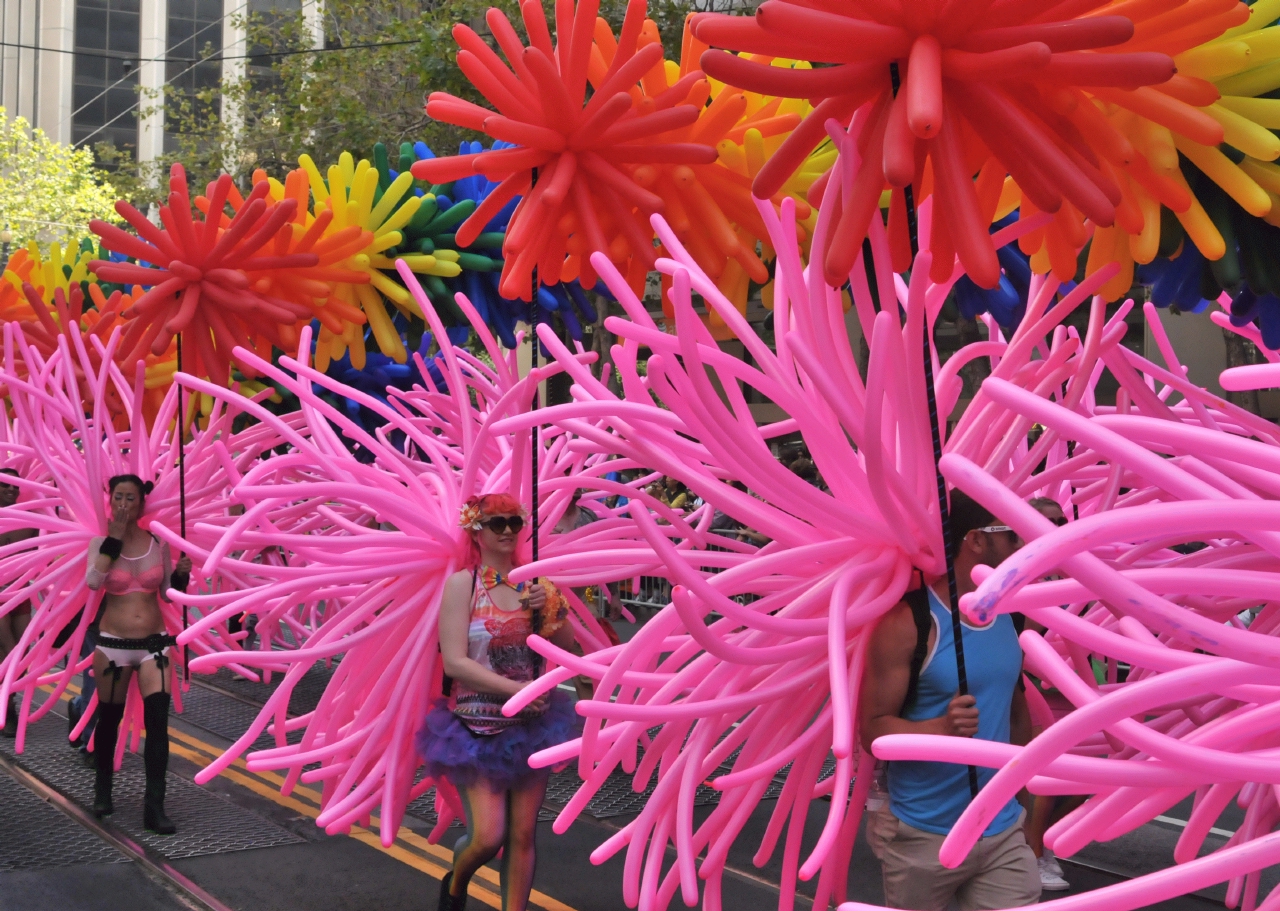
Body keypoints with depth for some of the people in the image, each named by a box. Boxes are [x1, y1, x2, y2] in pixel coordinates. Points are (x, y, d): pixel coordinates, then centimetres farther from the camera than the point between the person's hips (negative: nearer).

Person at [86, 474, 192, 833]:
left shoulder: (158, 543, 2)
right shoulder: (101, 542, -2)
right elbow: (93, 581, -22)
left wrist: (181, 574, -9)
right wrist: (114, 537, -19)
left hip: (153, 644, 1)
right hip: (113, 644, 0)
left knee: (157, 721, -10)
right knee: (109, 720, 13)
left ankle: (154, 807, -8)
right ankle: (103, 787, 40)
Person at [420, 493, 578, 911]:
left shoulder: (533, 583, 3)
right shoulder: (462, 583, -8)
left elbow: (569, 649, 7)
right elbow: (454, 662, -16)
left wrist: (550, 611, -11)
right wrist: (513, 688, -20)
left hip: (530, 725, 4)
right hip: (478, 727, -4)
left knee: (522, 836, 6)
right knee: (488, 836, -7)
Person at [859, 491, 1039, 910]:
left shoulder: (1012, 615, 4)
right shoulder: (909, 621, -15)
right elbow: (873, 729, -14)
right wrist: (942, 727, -30)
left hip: (1003, 832, 5)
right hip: (921, 836, -5)